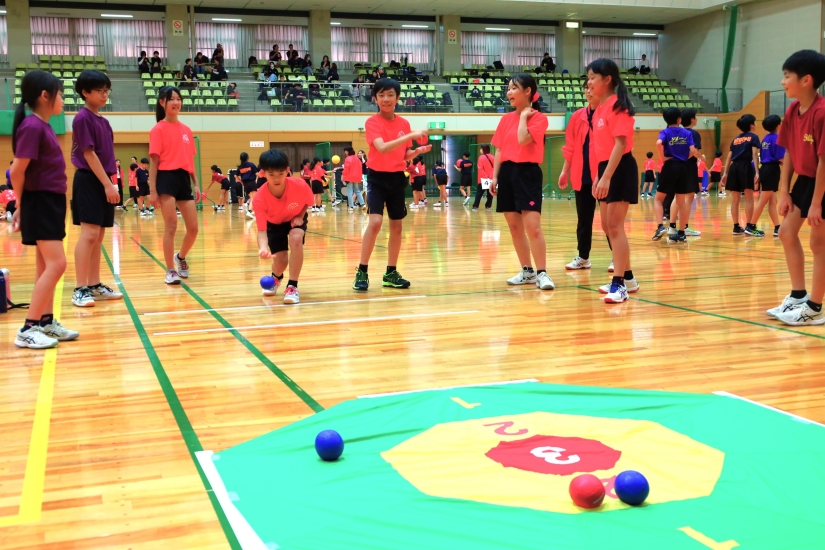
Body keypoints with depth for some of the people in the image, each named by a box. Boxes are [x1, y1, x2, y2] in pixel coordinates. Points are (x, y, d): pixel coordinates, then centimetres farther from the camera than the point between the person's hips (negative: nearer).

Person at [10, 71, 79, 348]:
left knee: (46, 266, 13)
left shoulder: (43, 126, 12)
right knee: (56, 264, -12)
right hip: (40, 203, -10)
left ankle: (46, 322, 20)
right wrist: (21, 206, -5)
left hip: (51, 203, 10)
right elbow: (17, 170, -17)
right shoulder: (32, 126, -17)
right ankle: (28, 329, -8)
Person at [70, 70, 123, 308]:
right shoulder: (83, 118, -10)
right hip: (89, 181, -8)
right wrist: (107, 184, -17)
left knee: (98, 236, 9)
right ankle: (80, 289, -8)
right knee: (89, 234, -12)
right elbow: (89, 154, -15)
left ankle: (95, 286, 15)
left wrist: (110, 183, 12)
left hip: (102, 182, 8)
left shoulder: (103, 121, 16)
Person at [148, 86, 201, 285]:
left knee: (193, 228, 4)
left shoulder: (186, 130, 15)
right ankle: (171, 271, 4)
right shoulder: (159, 129, -3)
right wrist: (152, 190, -11)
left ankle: (180, 257, 32)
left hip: (184, 179, 6)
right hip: (167, 178, -6)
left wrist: (196, 185, 11)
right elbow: (154, 162, -6)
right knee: (171, 226, -6)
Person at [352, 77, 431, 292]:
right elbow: (382, 148, -26)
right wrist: (410, 135, -30)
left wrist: (419, 150, -6)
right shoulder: (372, 122, -9)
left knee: (396, 226, 9)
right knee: (375, 222, -18)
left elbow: (404, 156, 13)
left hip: (397, 178, 6)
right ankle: (362, 272, -8)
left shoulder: (404, 123, 6)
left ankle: (391, 273, 20)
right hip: (377, 177, -5)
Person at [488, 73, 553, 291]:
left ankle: (542, 273, -5)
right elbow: (499, 149, 14)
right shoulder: (506, 118, 12)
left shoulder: (539, 117, -5)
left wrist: (524, 115, -8)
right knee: (514, 227, 9)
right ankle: (527, 271, 19)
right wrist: (494, 176, 9)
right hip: (507, 172, 6)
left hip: (527, 172, -6)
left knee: (533, 226, -13)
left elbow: (523, 139, -22)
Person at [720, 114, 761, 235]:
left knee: (735, 199, 6)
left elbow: (729, 157, 15)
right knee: (749, 198, -1)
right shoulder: (753, 137, 4)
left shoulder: (735, 139, 20)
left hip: (734, 167, 5)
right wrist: (757, 171, -14)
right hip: (746, 167, -5)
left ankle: (736, 227, 9)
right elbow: (754, 154, -8)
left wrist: (725, 173, 13)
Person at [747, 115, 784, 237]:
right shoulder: (777, 138, -12)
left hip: (765, 168, 9)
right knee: (763, 201, -5)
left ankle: (777, 228, 10)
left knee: (772, 201, 9)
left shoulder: (766, 138, 13)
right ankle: (751, 226, -3)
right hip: (772, 170, -9)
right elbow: (781, 158, -16)